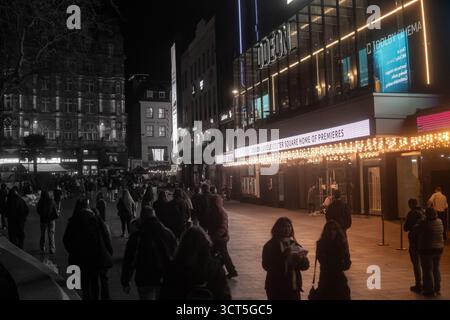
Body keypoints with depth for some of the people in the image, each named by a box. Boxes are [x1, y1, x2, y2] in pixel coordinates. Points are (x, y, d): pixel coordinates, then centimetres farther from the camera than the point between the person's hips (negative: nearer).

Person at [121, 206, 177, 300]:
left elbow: (129, 261, -8)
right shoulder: (169, 234, 0)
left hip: (145, 282, -3)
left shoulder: (137, 236, -10)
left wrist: (125, 282, 1)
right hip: (166, 281, 3)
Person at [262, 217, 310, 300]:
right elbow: (266, 265, -15)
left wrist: (301, 259, -17)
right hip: (276, 288, -4)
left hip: (294, 288, 4)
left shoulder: (295, 245, 9)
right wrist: (283, 256, -25)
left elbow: (305, 265, 6)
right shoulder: (270, 246, -3)